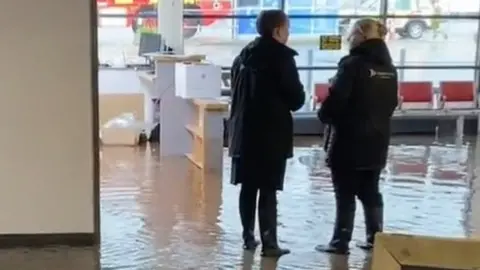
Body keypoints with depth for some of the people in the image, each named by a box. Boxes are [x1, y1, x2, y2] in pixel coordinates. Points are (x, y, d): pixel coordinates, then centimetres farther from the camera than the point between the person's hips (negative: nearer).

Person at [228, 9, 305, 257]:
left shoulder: (243, 56, 11)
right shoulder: (282, 57, -11)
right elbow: (296, 99, -11)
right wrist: (284, 103, 9)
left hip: (245, 132, 6)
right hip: (272, 135, -6)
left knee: (248, 187, 12)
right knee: (268, 191, -3)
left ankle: (248, 237, 19)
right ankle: (269, 243, 1)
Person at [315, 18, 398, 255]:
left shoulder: (353, 64, -15)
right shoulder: (389, 68, 9)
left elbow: (336, 98, -17)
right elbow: (392, 103, 16)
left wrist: (324, 116, 0)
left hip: (349, 140, -7)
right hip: (376, 140, 7)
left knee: (345, 194, 0)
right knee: (370, 192, 15)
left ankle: (340, 242, 5)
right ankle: (375, 238, 20)